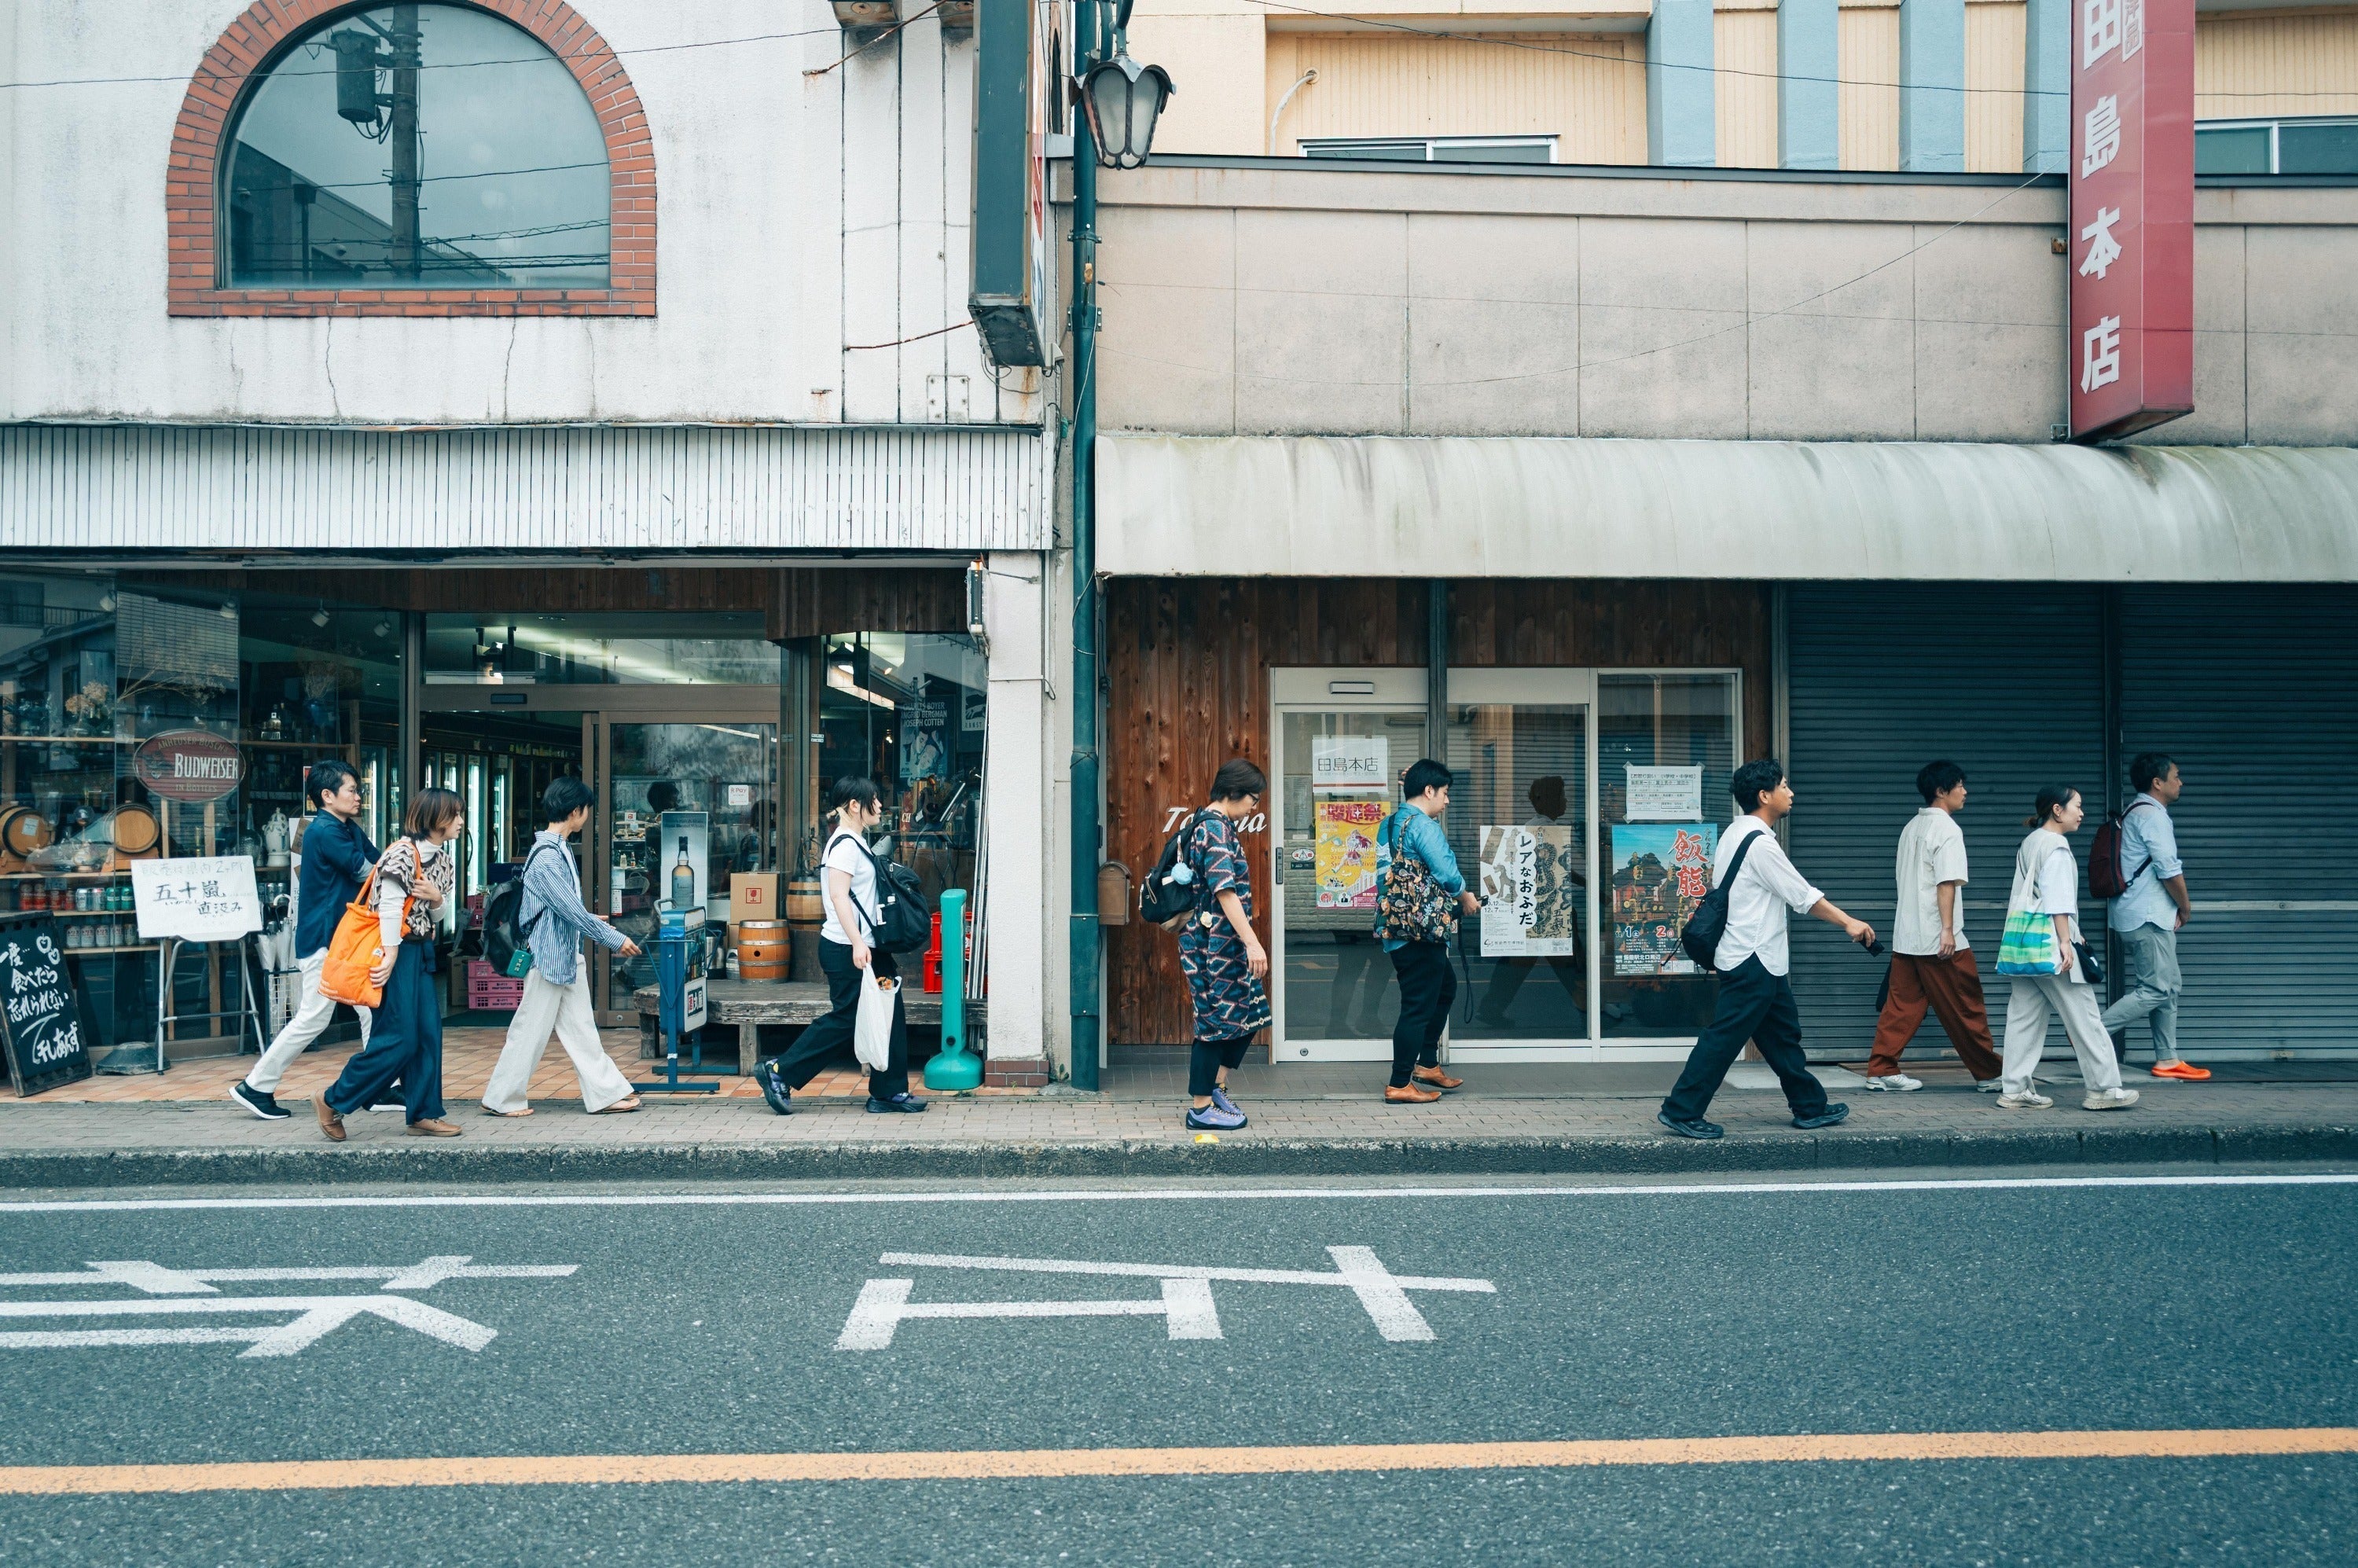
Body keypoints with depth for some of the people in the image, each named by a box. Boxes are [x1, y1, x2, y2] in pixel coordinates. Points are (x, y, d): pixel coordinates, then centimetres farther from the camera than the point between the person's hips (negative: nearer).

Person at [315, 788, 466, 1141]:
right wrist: (390, 958, -20)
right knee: (400, 1039, -9)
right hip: (397, 950, -9)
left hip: (422, 951, 9)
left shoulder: (442, 859, 12)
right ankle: (333, 1102, 4)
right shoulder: (404, 852, -14)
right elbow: (390, 906, -17)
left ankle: (424, 1114, 10)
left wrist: (436, 898, -6)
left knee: (429, 1034, 5)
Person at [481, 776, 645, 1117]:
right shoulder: (545, 857, -22)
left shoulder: (559, 849, 9)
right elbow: (573, 911, -23)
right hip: (549, 957, -9)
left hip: (568, 957, 9)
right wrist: (615, 940, -16)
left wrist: (589, 921, 32)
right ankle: (501, 1100, 12)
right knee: (531, 1030, 1)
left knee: (581, 1029, 10)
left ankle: (605, 1094, 14)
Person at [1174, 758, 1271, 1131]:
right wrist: (1253, 942, -27)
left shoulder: (1210, 824, 15)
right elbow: (1225, 891, -24)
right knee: (1215, 1019, -3)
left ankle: (1216, 1087, 23)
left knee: (1248, 1013, 14)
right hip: (1214, 943, -10)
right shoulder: (1216, 828, -17)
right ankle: (1200, 1108, 5)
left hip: (1223, 943, 10)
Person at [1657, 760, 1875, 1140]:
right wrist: (1849, 924, -6)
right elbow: (1804, 897, -14)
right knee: (1725, 1037, -7)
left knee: (1782, 1034, 16)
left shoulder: (1734, 834, 11)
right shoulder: (1760, 843, -18)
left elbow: (1714, 881, 19)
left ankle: (1810, 1107, 25)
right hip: (1753, 961, -10)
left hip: (1760, 962, 10)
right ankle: (1681, 1111, -4)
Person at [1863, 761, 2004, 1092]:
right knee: (1966, 1009, 3)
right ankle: (1988, 1074, 12)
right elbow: (1946, 883, -18)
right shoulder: (1947, 829, -10)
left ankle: (1881, 1071, 2)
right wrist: (1948, 929, -20)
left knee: (1902, 1005, 7)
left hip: (1905, 936, 8)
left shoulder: (1911, 828, 15)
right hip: (1937, 937, -8)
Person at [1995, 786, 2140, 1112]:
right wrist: (2066, 941, -19)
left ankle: (2016, 1090, 6)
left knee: (2024, 1017, 7)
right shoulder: (2056, 846, -11)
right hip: (2051, 946, -9)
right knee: (2084, 1017, -2)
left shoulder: (2029, 843, 17)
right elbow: (2057, 900, -17)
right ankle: (2103, 1089, 2)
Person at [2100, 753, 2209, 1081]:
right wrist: (2186, 908, -3)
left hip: (2141, 916, 11)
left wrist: (2175, 909, 10)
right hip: (2148, 918, -11)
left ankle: (2167, 1060, 14)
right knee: (2155, 990, -10)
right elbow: (2169, 870, -18)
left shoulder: (2136, 813, 19)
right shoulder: (2152, 815, -12)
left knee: (2169, 987, 12)